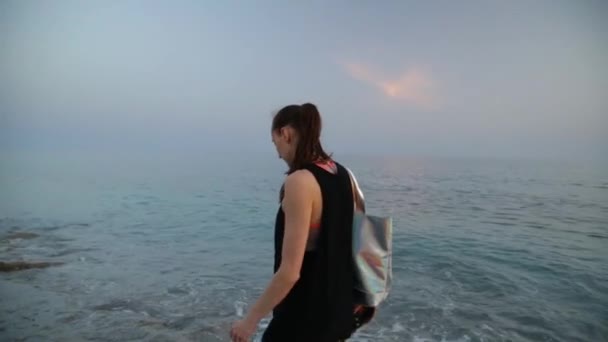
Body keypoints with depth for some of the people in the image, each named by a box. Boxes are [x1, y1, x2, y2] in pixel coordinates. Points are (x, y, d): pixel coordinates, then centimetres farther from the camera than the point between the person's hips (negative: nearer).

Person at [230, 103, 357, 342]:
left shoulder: (300, 181, -23)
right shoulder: (341, 174, 1)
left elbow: (290, 272, -24)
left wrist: (251, 319, -13)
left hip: (305, 314, -8)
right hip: (336, 307, 8)